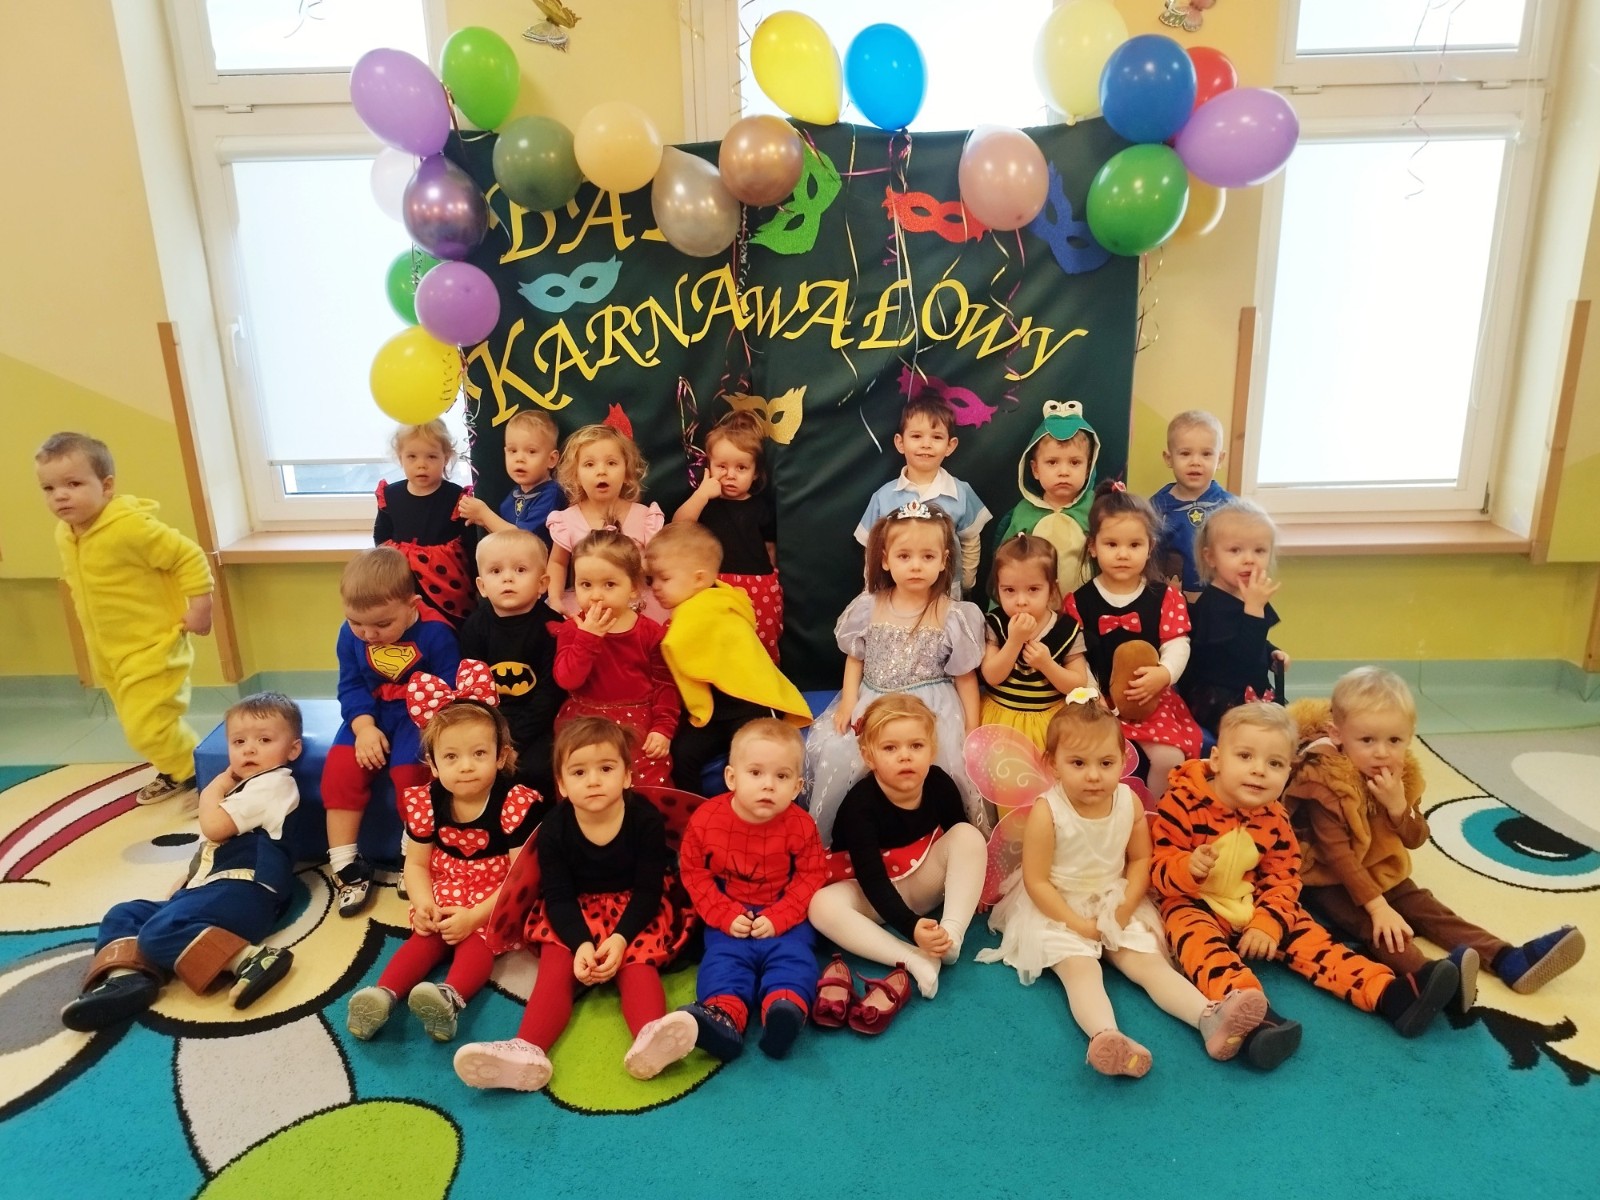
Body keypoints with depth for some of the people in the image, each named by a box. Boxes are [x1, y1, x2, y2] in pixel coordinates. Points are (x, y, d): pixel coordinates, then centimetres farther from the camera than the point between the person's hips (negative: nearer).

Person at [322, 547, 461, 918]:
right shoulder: (350, 635, -3)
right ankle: (347, 867, -5)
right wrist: (364, 727, -16)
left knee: (410, 771, -26)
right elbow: (351, 687, 1)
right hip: (371, 715, 4)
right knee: (340, 769, -16)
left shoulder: (435, 633, -18)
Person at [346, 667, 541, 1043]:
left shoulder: (515, 804, -20)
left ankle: (450, 997, -49)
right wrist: (424, 903, -20)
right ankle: (383, 994, -35)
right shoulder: (426, 803, -8)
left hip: (494, 901, -4)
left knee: (476, 940, -27)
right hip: (444, 894, 4)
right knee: (425, 937, -19)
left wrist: (474, 916, -24)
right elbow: (416, 863, 0)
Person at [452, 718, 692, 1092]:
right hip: (573, 915, 2)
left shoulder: (646, 819, -16)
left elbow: (648, 891, -14)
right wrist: (581, 943, -30)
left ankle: (649, 1039, -54)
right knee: (556, 967, -23)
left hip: (634, 913, -2)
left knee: (637, 965, -28)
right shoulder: (554, 828, -11)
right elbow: (559, 896, -12)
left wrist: (620, 938, -30)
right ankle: (527, 1050, -43)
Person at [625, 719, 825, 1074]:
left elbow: (808, 878, -8)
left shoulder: (800, 826, -12)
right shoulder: (706, 819, -10)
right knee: (724, 961, -21)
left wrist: (778, 919, -19)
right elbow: (694, 873, -3)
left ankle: (785, 1012, -45)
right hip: (729, 919, 1)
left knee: (793, 958, -24)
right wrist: (725, 916, -14)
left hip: (784, 919, -1)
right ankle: (723, 1020, -40)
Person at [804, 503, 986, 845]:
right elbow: (855, 659, 9)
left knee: (943, 757, -27)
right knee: (835, 754, -17)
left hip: (932, 707, -2)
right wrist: (848, 702, -4)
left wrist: (972, 730, -1)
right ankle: (824, 839, 5)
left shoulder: (954, 616, -4)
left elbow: (966, 677, 1)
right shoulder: (868, 608, 0)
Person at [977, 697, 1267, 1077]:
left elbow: (1141, 860, 4)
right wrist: (1078, 924, -18)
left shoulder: (1129, 802, -8)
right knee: (1080, 968, -26)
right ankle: (1105, 1036, -48)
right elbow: (1036, 882, -16)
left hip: (1116, 907, 5)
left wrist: (1125, 907, -10)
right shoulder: (1047, 813, -21)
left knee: (1149, 961, -11)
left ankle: (1211, 1018, -26)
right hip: (1059, 911, -4)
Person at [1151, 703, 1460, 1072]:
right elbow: (1158, 865, -17)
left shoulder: (1275, 820, -3)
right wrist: (1188, 868, -40)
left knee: (1308, 937, -7)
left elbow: (1283, 881, 1)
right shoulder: (1182, 803, -20)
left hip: (1256, 908, 6)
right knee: (1202, 944, -32)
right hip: (1195, 905, -6)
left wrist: (1269, 925, -16)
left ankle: (1393, 996, -12)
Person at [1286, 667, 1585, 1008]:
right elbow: (1338, 855, -26)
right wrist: (1377, 906, -30)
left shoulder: (1400, 775, -2)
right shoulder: (1325, 784, -26)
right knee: (1372, 926, -29)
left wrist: (1398, 806, -22)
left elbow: (1415, 839, -1)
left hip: (1384, 875, 8)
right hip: (1332, 883, -8)